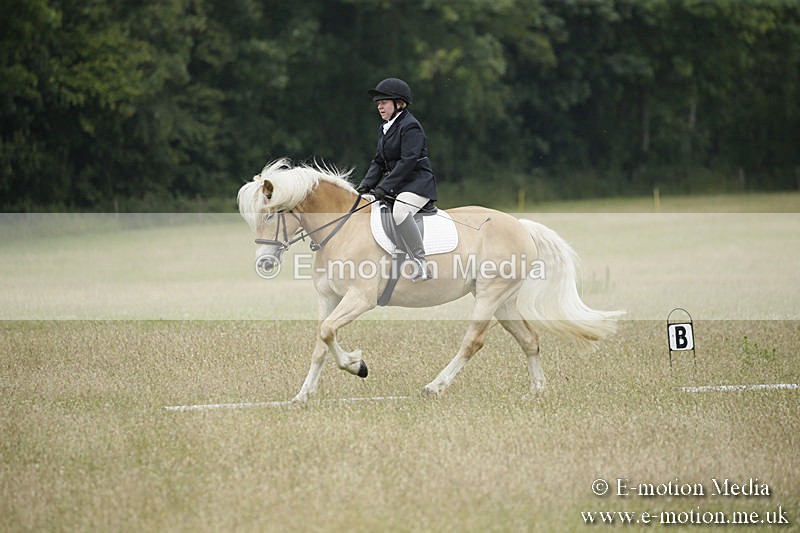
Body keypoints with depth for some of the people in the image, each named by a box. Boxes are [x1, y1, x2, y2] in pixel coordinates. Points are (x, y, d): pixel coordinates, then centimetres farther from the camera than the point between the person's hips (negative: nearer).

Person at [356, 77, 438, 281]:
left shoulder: (410, 126, -12)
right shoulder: (385, 129, 16)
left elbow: (408, 161, -21)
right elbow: (378, 162, 17)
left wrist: (384, 187, -25)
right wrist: (366, 185, -1)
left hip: (417, 184, -10)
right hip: (395, 185, 10)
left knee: (399, 211, -36)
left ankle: (420, 263, -34)